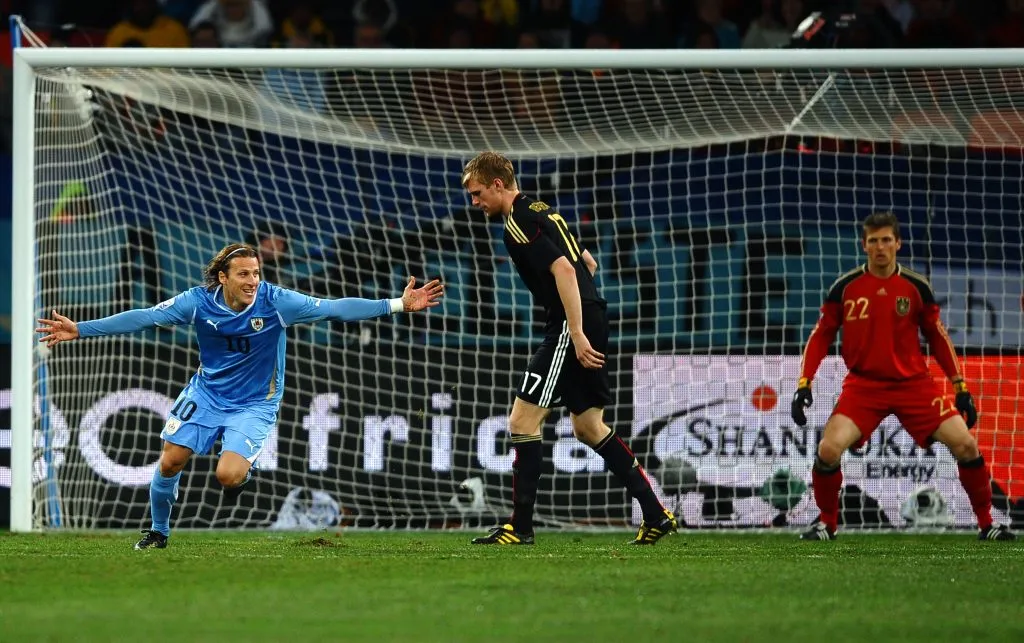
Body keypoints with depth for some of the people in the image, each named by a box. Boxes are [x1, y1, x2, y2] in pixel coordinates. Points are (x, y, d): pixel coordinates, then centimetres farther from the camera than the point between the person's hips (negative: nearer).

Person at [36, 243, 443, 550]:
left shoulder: (275, 302, -21)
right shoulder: (199, 301, -16)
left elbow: (335, 308, -23)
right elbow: (144, 318, -14)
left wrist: (399, 305, -29)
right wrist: (80, 330, -17)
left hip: (254, 404, -3)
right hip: (206, 393, 3)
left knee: (227, 475, -23)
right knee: (170, 461, -2)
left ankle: (243, 470, 16)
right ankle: (157, 532, 25)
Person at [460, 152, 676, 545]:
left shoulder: (519, 224, -12)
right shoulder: (540, 212, 18)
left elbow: (564, 269, -23)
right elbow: (587, 263, 26)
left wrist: (577, 334, -26)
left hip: (571, 326, -10)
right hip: (591, 319, 10)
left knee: (523, 420, -7)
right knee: (589, 427, 17)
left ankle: (520, 527, -6)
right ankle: (655, 516, 16)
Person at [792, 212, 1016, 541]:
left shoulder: (916, 287, 0)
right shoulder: (845, 288, -2)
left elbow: (938, 338, 9)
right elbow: (821, 335, 4)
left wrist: (961, 388, 6)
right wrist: (804, 384, -4)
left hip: (914, 383, 1)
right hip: (863, 384, -1)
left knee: (965, 444, -12)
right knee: (829, 449, -21)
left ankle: (986, 523, 6)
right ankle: (826, 523, 4)